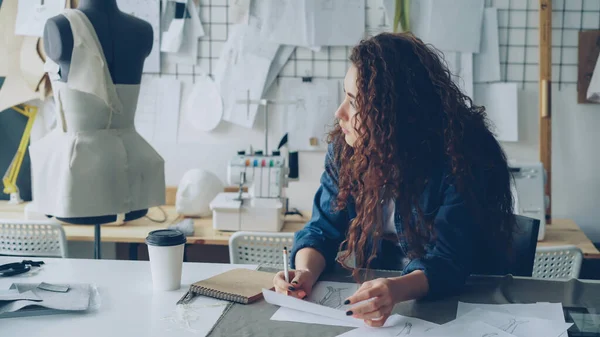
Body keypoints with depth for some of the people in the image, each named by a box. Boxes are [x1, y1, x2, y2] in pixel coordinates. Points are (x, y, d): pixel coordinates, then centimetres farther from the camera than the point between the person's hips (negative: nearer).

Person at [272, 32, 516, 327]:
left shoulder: (462, 158, -21)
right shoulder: (346, 148, -7)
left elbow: (449, 260, -26)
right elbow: (322, 229, -5)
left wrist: (397, 290, -46)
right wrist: (306, 272, -26)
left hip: (457, 300, -3)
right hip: (370, 293, 3)